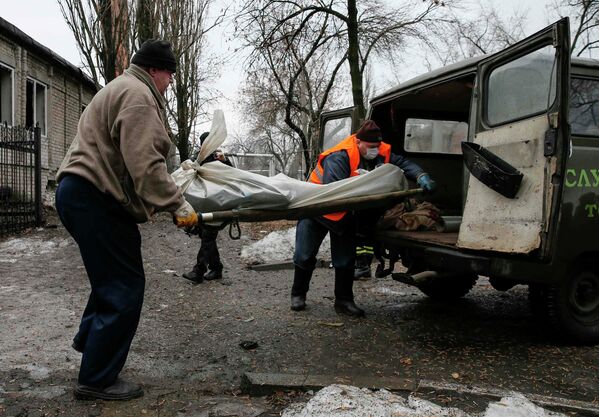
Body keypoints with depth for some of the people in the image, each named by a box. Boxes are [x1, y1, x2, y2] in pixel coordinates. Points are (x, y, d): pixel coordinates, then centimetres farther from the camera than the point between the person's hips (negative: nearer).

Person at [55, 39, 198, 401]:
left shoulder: (122, 89, 24)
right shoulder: (138, 94, -12)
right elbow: (144, 163, -23)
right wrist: (178, 204, -19)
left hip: (81, 192, 11)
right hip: (95, 198, -11)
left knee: (113, 274, 26)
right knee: (125, 287, -5)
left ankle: (89, 337, 42)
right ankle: (98, 380, 5)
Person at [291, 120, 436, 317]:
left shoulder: (381, 153, -12)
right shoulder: (339, 157, -34)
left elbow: (403, 163, -5)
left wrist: (421, 176, -24)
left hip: (345, 213, 5)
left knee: (345, 259, 3)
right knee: (305, 255, 2)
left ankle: (344, 301, 15)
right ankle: (298, 294, 22)